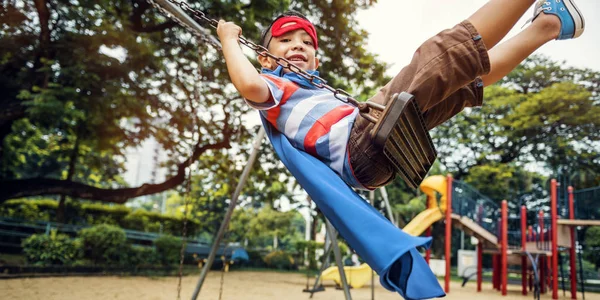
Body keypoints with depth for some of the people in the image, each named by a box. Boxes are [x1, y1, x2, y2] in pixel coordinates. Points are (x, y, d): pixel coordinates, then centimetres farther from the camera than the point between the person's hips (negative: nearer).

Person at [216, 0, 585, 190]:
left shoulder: (316, 89, 35)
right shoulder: (271, 86, 10)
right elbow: (249, 86, -15)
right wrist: (229, 39, -1)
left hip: (374, 159, 10)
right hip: (362, 146, -9)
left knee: (464, 81, 22)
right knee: (447, 53, -15)